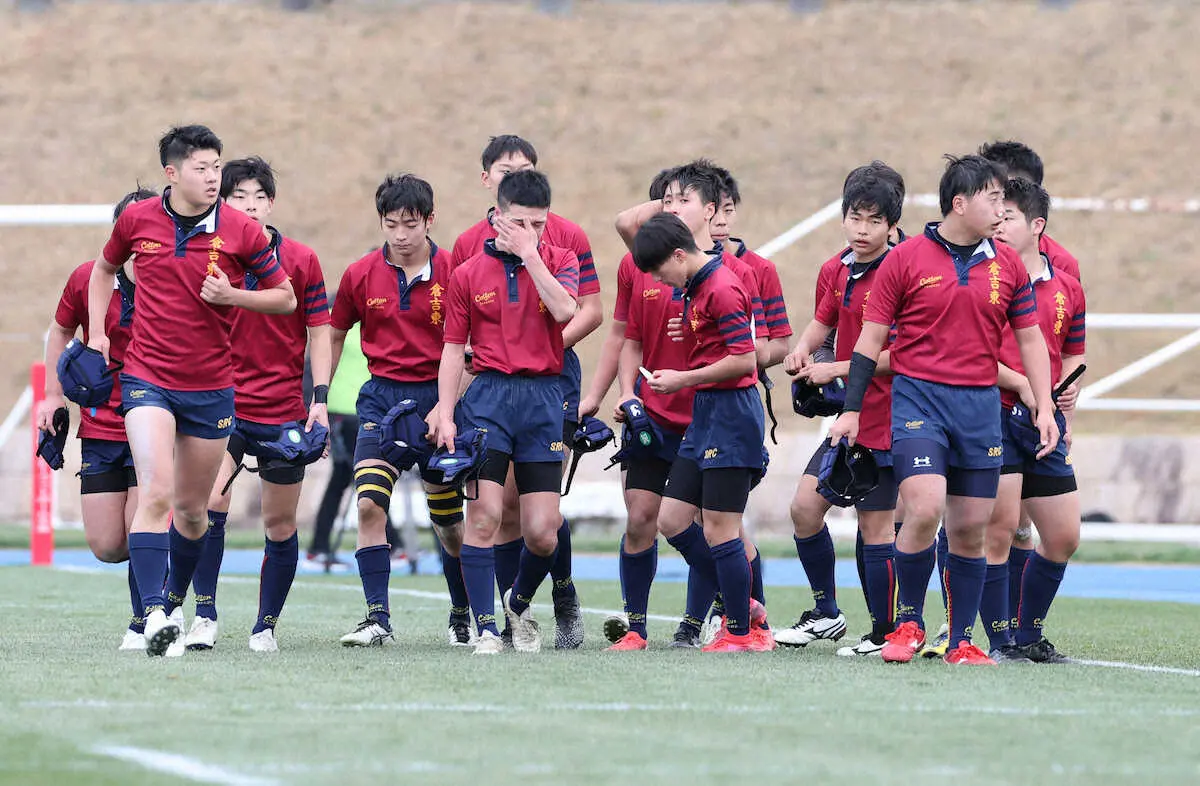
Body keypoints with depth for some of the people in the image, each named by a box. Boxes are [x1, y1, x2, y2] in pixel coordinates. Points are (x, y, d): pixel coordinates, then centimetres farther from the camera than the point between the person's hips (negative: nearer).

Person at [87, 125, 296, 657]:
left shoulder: (241, 231, -6)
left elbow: (285, 298, 2)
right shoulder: (137, 220, -2)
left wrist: (231, 295, -14)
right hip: (147, 378, -1)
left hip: (211, 387, 1)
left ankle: (175, 602, 33)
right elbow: (104, 269, 19)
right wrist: (96, 333, 10)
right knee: (155, 494, -19)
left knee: (191, 508, 12)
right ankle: (153, 614, -24)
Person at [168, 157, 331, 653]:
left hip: (284, 411, 1)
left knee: (281, 526, 5)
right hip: (223, 403, -1)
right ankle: (204, 614, -11)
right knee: (209, 502, -20)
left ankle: (266, 626, 19)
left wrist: (320, 398, -4)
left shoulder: (302, 261, 2)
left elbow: (318, 333, 5)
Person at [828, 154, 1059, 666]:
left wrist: (1044, 408, 6)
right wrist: (851, 410, -1)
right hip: (918, 395, -4)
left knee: (970, 529, 4)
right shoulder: (907, 258, -2)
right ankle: (908, 624, -1)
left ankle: (962, 642, 14)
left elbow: (1030, 339, 15)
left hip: (981, 403, 4)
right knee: (924, 510, -19)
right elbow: (871, 337, 2)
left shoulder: (1007, 266, 8)